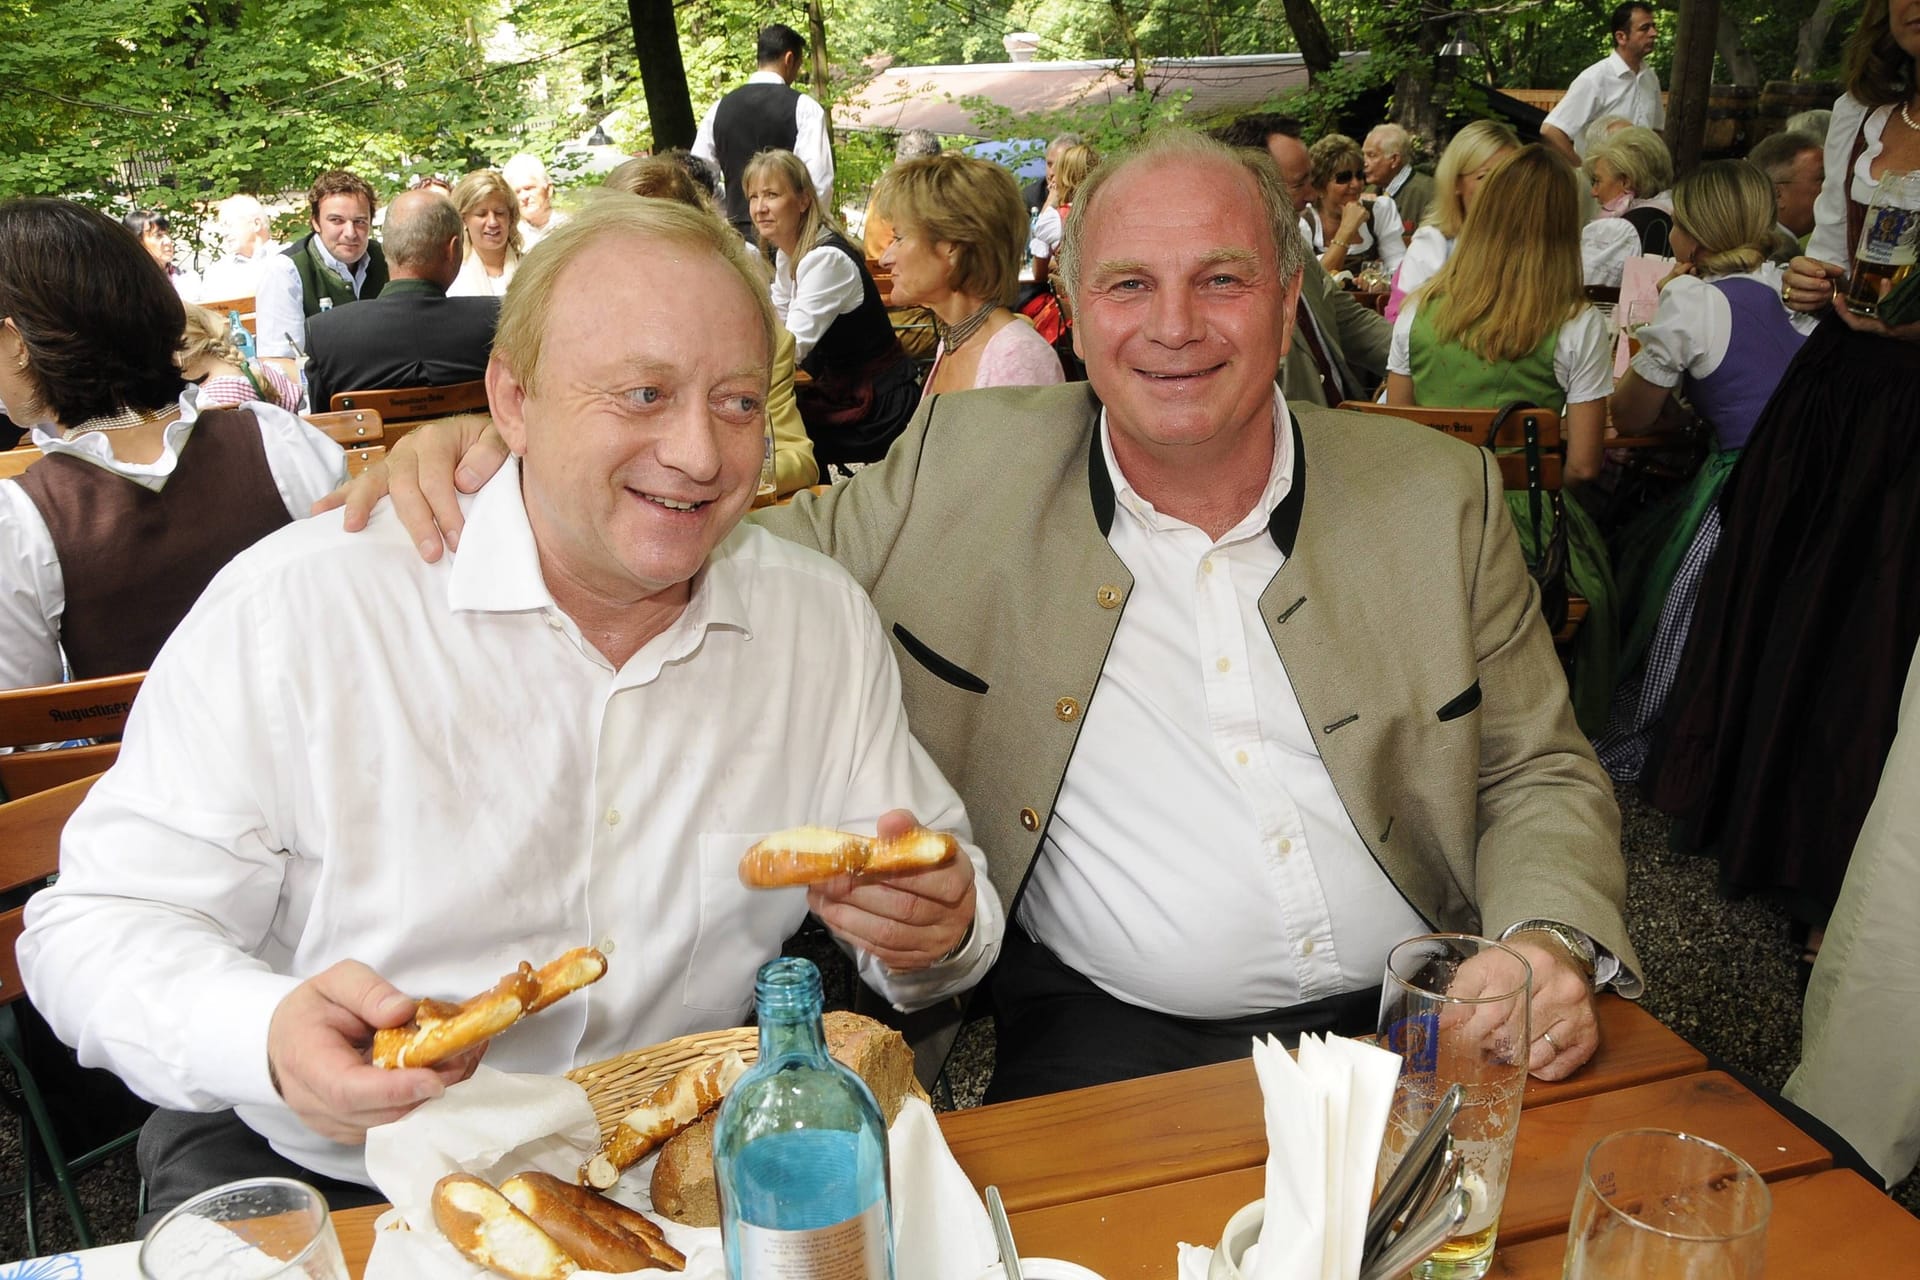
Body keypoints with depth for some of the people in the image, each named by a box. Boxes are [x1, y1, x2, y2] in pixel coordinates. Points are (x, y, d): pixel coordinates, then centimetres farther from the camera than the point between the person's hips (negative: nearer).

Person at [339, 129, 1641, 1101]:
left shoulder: (1438, 492, 4)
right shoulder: (968, 464, 0)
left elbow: (1543, 776, 10)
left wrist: (1549, 947, -11)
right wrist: (500, 456, -9)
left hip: (1408, 1019, 3)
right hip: (1104, 1031, -2)